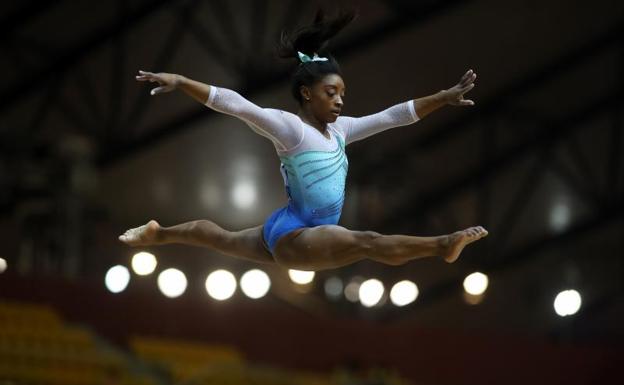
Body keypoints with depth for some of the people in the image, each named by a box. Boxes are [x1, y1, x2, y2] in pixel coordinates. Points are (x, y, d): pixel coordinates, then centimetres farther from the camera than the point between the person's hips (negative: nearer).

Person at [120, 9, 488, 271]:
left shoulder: (339, 129, 8)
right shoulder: (289, 126, -14)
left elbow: (393, 115, 8)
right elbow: (235, 104, -23)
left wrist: (443, 98, 5)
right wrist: (180, 81, -31)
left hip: (290, 235, 10)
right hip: (293, 234, -10)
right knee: (368, 243, -30)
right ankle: (442, 245, -48)